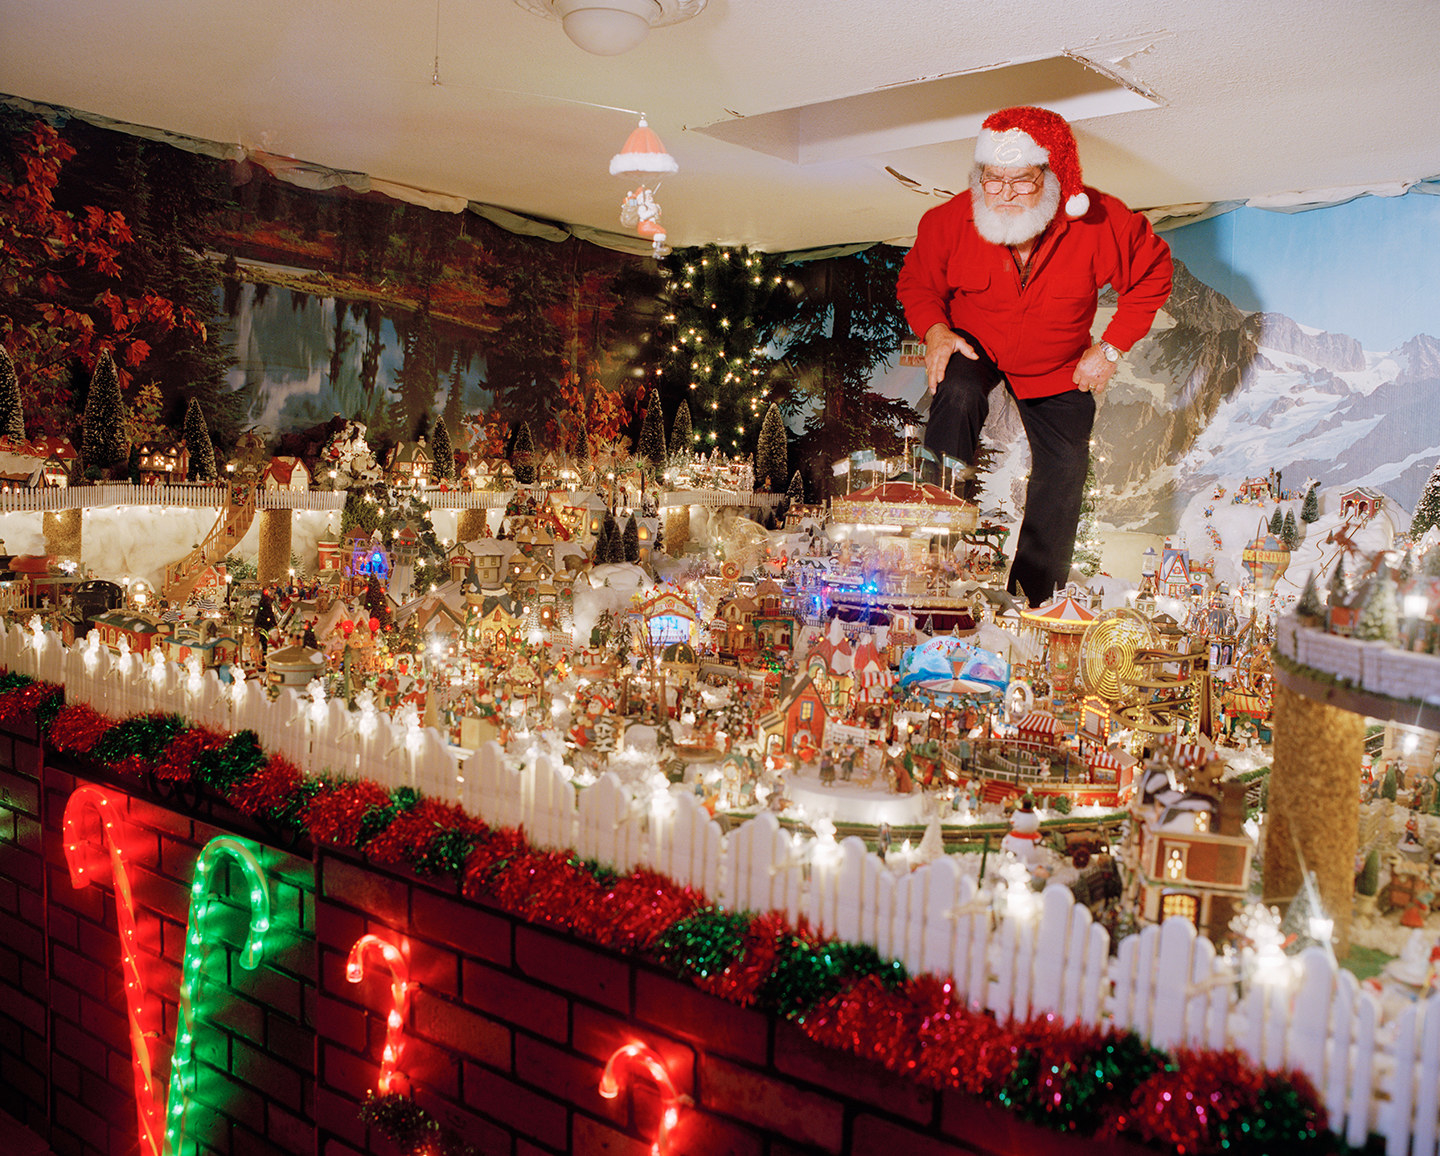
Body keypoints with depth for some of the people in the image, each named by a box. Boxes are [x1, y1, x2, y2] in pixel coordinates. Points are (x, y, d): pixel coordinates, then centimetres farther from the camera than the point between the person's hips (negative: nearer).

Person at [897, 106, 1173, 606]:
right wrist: (934, 330, -22)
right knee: (957, 397, -34)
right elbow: (916, 280, -3)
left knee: (1064, 472, 2)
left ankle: (1032, 602, 22)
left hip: (1057, 368, 1)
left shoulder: (1100, 222, -26)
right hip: (974, 345, -1)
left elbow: (1153, 272, -8)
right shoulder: (950, 221, -23)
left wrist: (1111, 348, -12)